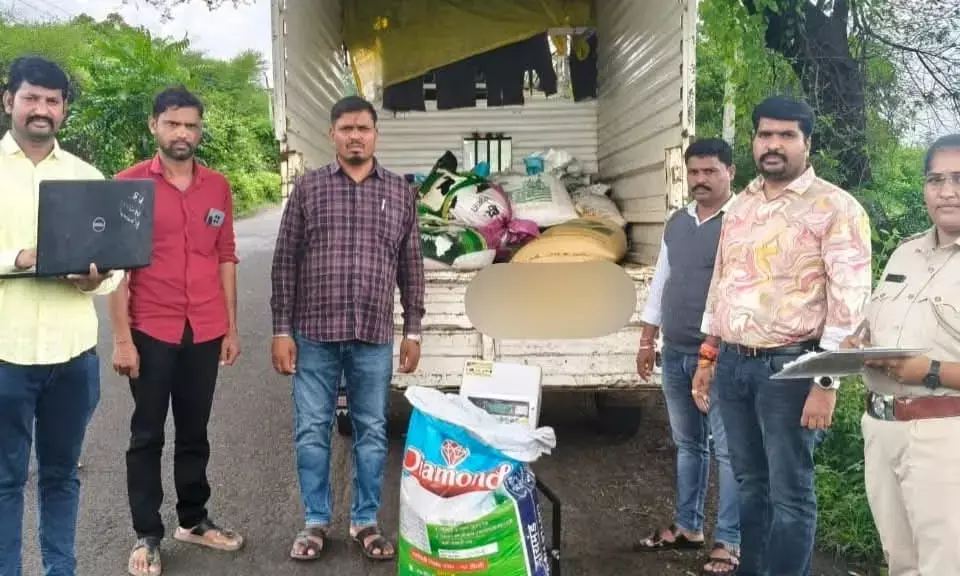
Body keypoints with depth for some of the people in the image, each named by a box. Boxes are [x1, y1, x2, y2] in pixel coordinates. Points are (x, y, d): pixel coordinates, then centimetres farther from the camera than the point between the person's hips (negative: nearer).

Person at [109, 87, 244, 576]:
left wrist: (231, 328, 8)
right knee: (147, 435, 8)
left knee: (195, 432, 15)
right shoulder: (128, 184, -5)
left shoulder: (218, 187, 6)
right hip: (151, 332, -3)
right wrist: (121, 338, -10)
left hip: (205, 332, 3)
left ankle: (193, 520, 29)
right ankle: (147, 536, 19)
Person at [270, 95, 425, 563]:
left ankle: (366, 522, 23)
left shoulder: (400, 192, 6)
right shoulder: (307, 188, 2)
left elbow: (411, 266, 8)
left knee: (372, 432, 9)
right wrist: (282, 331, -3)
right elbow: (285, 263, 1)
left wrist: (413, 331, 4)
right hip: (314, 333, -1)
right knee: (312, 431, 7)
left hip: (374, 336, 1)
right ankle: (316, 521, 22)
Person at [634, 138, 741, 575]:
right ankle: (687, 526, 30)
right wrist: (647, 341, 16)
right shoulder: (677, 223, 12)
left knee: (727, 448, -1)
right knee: (686, 443, 17)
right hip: (675, 354, 7)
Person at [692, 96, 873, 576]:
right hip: (733, 364, 6)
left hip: (789, 366, -6)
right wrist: (707, 358, 17)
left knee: (790, 493, 3)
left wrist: (827, 383, -18)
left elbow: (848, 301, -13)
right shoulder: (740, 206, 13)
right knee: (750, 484, 17)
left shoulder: (835, 208, -8)